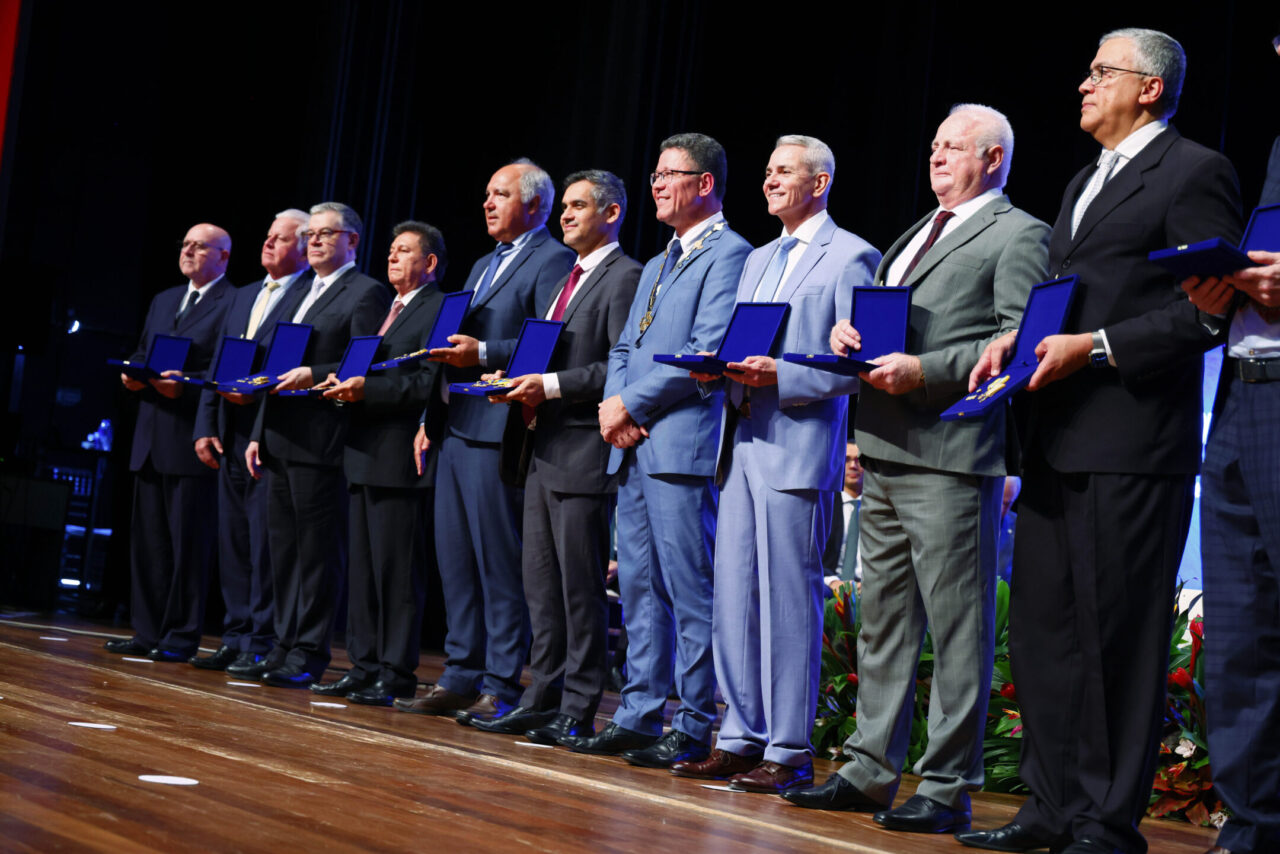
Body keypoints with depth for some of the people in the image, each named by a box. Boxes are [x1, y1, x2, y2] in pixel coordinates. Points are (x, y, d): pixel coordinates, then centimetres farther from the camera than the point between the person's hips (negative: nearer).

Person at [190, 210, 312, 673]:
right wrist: (205, 427, 10)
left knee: (266, 542, -6)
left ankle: (261, 643, -1)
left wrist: (256, 391, -19)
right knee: (233, 538, 10)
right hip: (232, 435, 8)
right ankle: (236, 638, 16)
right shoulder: (244, 296, 21)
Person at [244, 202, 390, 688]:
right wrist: (259, 434, 18)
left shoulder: (366, 294, -4)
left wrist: (313, 376, -23)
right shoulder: (301, 296, 23)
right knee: (283, 548, 11)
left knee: (319, 551, -5)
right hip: (281, 441, 9)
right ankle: (284, 647, 17)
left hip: (320, 442, -9)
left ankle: (309, 654, -1)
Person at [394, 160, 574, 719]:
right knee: (455, 559, 11)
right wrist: (431, 419, 19)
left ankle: (502, 688, -1)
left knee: (499, 563, -6)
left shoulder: (552, 261, -5)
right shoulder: (482, 267, 25)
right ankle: (461, 677, 18)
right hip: (455, 430, 9)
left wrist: (483, 353, -23)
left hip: (496, 431, -9)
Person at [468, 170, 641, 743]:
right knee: (541, 584, 11)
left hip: (583, 454, -10)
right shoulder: (567, 281, 22)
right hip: (542, 451, 10)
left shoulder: (624, 277, -8)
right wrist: (521, 379, 6)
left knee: (580, 587, -5)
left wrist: (552, 386, -20)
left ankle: (578, 712, 1)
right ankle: (542, 701, 17)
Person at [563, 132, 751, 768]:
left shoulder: (729, 255, -6)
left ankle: (694, 730, 0)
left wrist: (631, 403, -12)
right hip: (633, 449, 9)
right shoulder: (657, 266, 24)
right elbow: (625, 348, 22)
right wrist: (613, 405, 2)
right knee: (640, 589, 11)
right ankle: (638, 718, 17)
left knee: (691, 592, -6)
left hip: (684, 447, -9)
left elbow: (707, 353, -16)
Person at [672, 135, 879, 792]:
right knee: (733, 596, 8)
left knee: (789, 598, -6)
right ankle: (741, 737, 16)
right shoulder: (757, 261, 22)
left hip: (799, 448, -8)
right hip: (744, 442, 8)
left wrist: (778, 377, -19)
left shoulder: (851, 257, -3)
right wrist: (722, 373, 2)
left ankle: (789, 750, 1)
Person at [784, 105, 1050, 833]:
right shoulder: (916, 237, 24)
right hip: (885, 450, 9)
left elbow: (1017, 343, -12)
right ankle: (872, 772, 19)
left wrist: (924, 371, -19)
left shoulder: (1019, 235, -2)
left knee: (957, 628, -4)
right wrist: (849, 331, 2)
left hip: (950, 454, -9)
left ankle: (948, 790, 0)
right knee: (883, 619, 12)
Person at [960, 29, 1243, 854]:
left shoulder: (1195, 173, -4)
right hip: (1059, 444, 9)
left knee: (1118, 636, -5)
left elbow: (1209, 309, -12)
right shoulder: (1085, 183, 24)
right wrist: (1018, 337, 7)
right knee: (1041, 626, 10)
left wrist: (1096, 346, -17)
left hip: (1133, 445, -9)